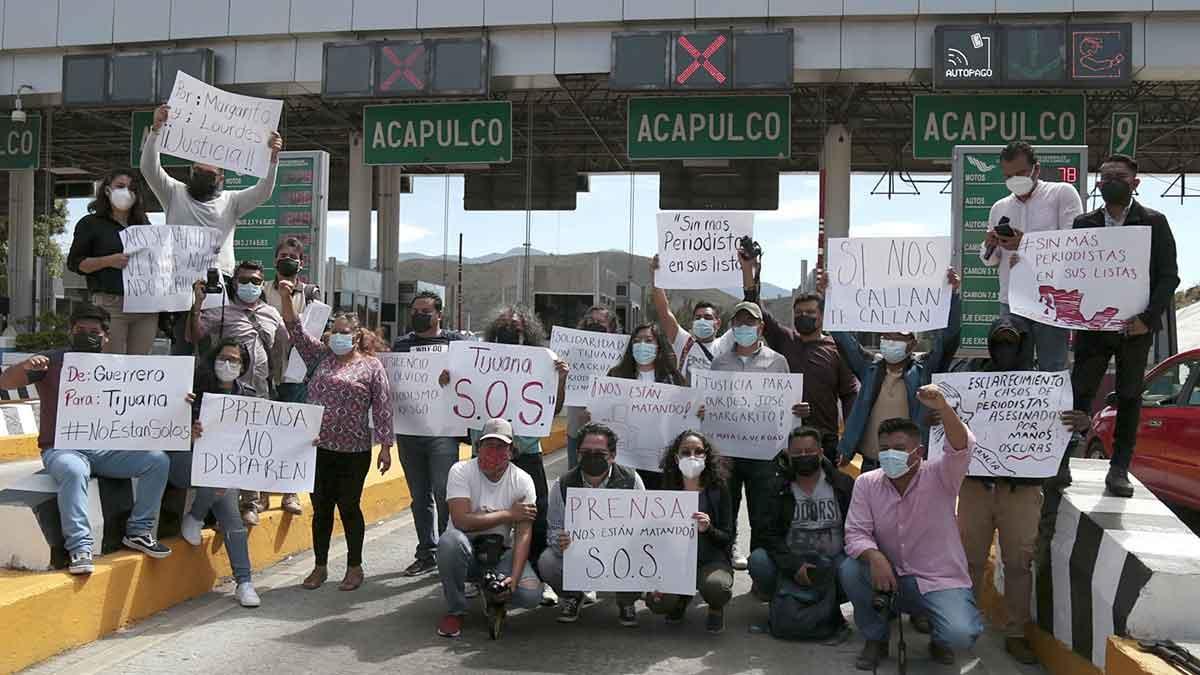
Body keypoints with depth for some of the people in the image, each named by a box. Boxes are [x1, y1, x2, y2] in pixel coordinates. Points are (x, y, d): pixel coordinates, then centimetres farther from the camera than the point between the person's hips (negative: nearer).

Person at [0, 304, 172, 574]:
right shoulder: (53, 361, 4)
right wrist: (25, 367, -26)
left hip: (107, 450, 4)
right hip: (62, 449, -4)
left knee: (158, 460, -15)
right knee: (74, 470, -38)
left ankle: (139, 531, -3)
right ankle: (79, 547, -33)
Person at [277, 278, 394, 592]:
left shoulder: (371, 366, -1)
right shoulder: (322, 356, 10)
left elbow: (382, 409, -3)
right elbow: (296, 331, 1)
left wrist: (385, 446, -7)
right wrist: (286, 298, -12)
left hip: (353, 451, -3)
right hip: (318, 448, 4)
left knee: (349, 507, 6)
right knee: (321, 507, 11)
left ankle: (355, 567, 20)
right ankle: (320, 566, 24)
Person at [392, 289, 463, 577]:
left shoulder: (454, 341, 6)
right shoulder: (401, 344, 14)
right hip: (408, 431, 4)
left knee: (443, 494, -9)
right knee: (420, 497, 11)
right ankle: (427, 553, 21)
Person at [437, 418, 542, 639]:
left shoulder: (523, 481, -6)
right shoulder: (461, 471, -12)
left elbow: (524, 534, -11)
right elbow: (461, 521, -25)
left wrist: (514, 577, -25)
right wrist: (509, 514, -19)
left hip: (501, 552, 2)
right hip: (467, 549, -2)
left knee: (530, 594, -25)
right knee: (450, 540, -37)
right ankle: (455, 610, -12)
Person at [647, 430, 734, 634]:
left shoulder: (718, 490, -3)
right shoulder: (667, 491, 3)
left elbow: (727, 538, -5)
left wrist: (708, 529, -27)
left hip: (712, 560, -2)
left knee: (715, 586, -36)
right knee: (657, 602, -26)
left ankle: (715, 609, 4)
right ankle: (682, 599, 14)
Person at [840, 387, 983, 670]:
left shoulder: (938, 477, -10)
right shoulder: (866, 483, -3)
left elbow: (960, 449, -30)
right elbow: (856, 532, -7)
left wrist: (943, 408, -49)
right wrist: (874, 556, -30)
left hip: (941, 581, -3)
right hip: (891, 578, 3)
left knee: (961, 635, -29)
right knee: (849, 569, -26)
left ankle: (939, 639, 12)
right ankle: (875, 638, 1)